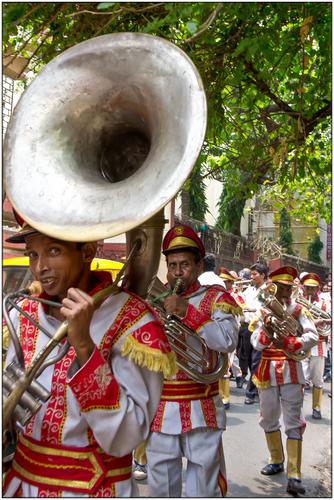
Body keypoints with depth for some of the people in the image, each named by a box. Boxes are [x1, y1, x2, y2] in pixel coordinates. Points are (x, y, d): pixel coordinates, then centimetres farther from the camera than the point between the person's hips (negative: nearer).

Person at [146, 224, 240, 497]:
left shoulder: (215, 297, -1)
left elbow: (228, 341, -18)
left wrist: (186, 310, -23)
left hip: (202, 412, -3)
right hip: (160, 410, 3)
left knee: (204, 488, 7)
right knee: (161, 487, 13)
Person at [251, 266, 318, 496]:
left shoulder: (299, 310, 0)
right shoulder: (264, 311, 4)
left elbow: (313, 336, -13)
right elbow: (256, 343, -5)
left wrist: (288, 343, -28)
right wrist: (267, 332, -26)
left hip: (291, 371, -3)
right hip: (267, 370, 3)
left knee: (293, 423, -6)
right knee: (269, 419, 15)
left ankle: (294, 476, -6)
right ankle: (276, 461, 34)